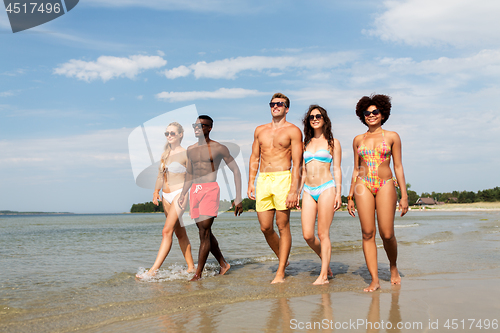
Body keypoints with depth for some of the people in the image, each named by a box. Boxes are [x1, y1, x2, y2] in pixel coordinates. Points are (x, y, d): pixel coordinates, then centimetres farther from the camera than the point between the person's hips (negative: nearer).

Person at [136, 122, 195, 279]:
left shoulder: (185, 154, -4)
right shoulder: (165, 154, 15)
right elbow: (160, 176, 17)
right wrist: (156, 191, 3)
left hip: (179, 194, -7)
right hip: (166, 196, 7)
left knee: (167, 231, -15)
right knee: (179, 233, 10)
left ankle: (154, 269, -17)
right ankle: (191, 267, 18)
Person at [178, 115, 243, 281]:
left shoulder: (219, 148, -1)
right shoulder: (191, 149, 16)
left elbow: (236, 171, 1)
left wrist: (238, 198, -5)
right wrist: (182, 194, 14)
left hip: (210, 189, -6)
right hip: (194, 191, 6)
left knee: (204, 232, -11)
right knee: (205, 232, 9)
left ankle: (198, 274, -7)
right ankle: (223, 264, 24)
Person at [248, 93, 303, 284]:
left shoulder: (293, 131, 2)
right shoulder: (260, 130, 18)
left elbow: (297, 164, -4)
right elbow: (254, 157, 20)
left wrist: (294, 190, -13)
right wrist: (250, 182, 10)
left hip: (283, 178, -5)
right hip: (263, 180, 5)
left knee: (283, 226, -3)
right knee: (265, 228, 3)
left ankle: (280, 273, 4)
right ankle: (283, 259, 28)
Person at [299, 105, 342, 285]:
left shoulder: (333, 142, 4)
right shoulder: (306, 143, 16)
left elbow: (337, 169, 2)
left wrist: (338, 193, -6)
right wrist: (298, 192, 13)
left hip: (326, 188, -4)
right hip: (308, 191, 5)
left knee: (323, 234, -4)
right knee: (307, 235, -1)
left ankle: (324, 275, 5)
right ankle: (326, 263, 23)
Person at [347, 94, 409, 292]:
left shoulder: (392, 137, 7)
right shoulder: (358, 140, 13)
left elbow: (398, 167, 6)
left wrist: (404, 195, 1)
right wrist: (350, 196, 12)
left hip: (386, 185, -2)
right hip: (363, 186, 2)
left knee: (387, 234, -7)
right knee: (368, 233, -4)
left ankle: (393, 268, 23)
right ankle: (374, 280, 1)